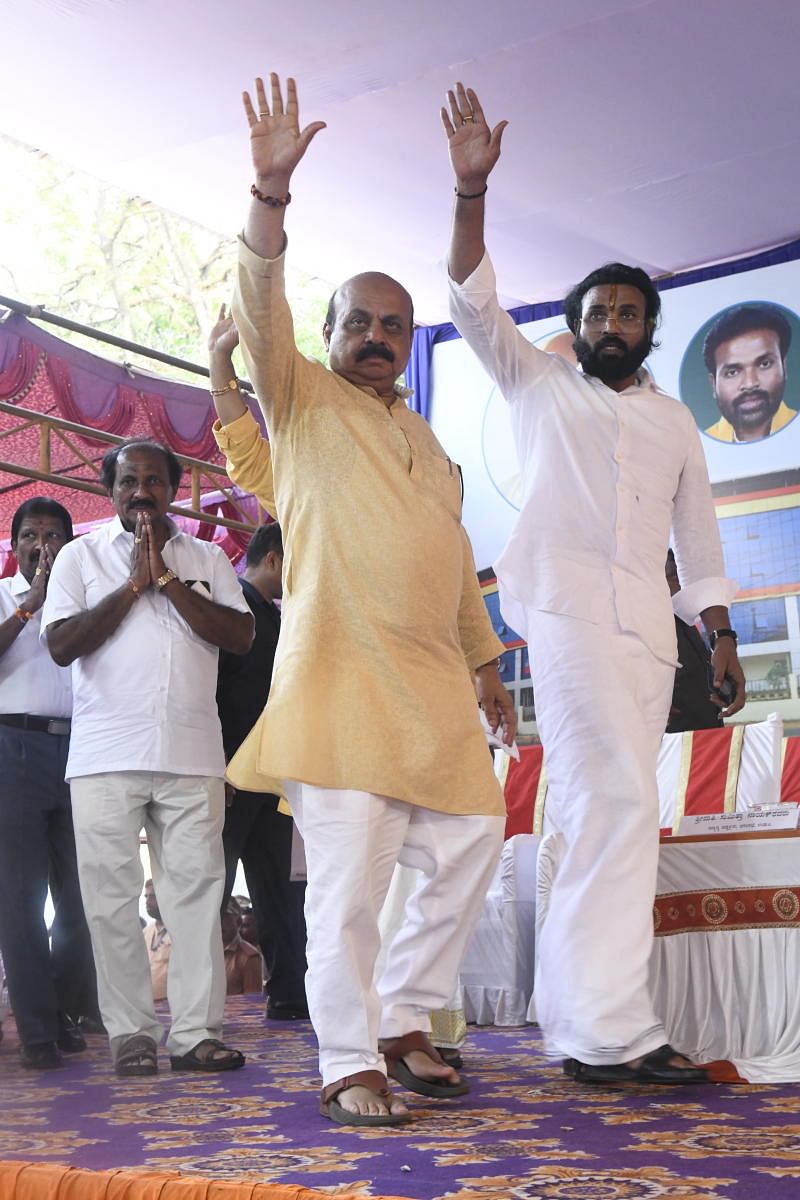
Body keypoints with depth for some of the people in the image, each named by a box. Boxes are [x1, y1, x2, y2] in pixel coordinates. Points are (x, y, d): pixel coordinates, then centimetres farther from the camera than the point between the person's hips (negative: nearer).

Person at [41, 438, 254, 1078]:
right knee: (111, 897, -1)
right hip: (105, 754, -1)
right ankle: (132, 1032, 7)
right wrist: (133, 583, -5)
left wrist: (168, 579, -5)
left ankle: (195, 1032, 1)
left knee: (197, 889, -3)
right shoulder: (81, 555, 12)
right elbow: (62, 644, -1)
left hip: (192, 753, 1)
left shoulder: (207, 558, 15)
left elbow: (241, 636, 1)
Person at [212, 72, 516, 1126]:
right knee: (349, 872, -9)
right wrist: (271, 189, -22)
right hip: (340, 672, -7)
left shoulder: (427, 443, 23)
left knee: (470, 848, 7)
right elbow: (260, 309, -10)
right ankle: (350, 1066, 1)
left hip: (435, 683, 7)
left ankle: (403, 1025, 20)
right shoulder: (303, 400, 7)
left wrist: (487, 666, 23)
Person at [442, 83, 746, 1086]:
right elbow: (473, 300, 6)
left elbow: (699, 534, 22)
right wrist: (471, 188, -5)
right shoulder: (538, 384, 17)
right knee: (621, 805, -19)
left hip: (647, 624, 4)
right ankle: (615, 1029, -20)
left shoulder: (674, 421, 25)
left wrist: (721, 633, 12)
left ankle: (574, 1020, 6)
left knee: (598, 815, 0)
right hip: (563, 603, -4)